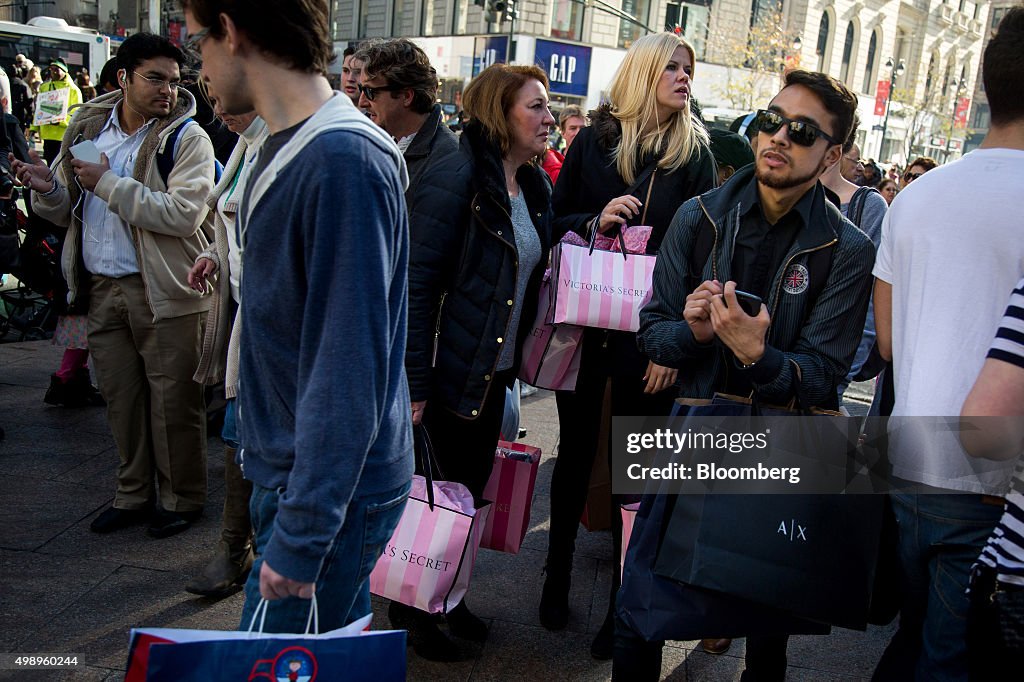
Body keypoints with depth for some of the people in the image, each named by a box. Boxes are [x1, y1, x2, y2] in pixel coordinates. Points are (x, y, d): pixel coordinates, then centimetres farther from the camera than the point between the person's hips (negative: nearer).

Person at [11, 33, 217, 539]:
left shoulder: (187, 138, -8)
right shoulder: (87, 131, 9)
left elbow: (183, 213, -22)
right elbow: (71, 212, 15)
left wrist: (109, 183, -18)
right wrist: (48, 189, -7)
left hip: (162, 290, -5)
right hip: (102, 288, 5)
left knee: (172, 399, 3)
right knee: (120, 397, 14)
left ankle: (181, 499, 20)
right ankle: (134, 495, 30)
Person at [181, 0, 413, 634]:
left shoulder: (344, 160, -23)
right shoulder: (288, 148, 8)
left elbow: (349, 366, -25)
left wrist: (301, 536, -22)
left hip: (333, 492, -9)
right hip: (290, 470, 9)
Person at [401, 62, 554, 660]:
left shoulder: (535, 185, 7)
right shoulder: (457, 177, -17)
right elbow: (417, 282, -20)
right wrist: (413, 383, -20)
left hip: (496, 371, 7)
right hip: (452, 370, -7)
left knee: (472, 488, 17)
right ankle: (412, 607, 28)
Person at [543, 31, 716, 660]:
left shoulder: (695, 154, 1)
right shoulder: (595, 139, 4)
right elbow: (554, 220, 7)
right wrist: (595, 220, -15)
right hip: (583, 321, 1)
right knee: (576, 452, 13)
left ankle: (623, 605, 22)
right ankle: (557, 579, 33)